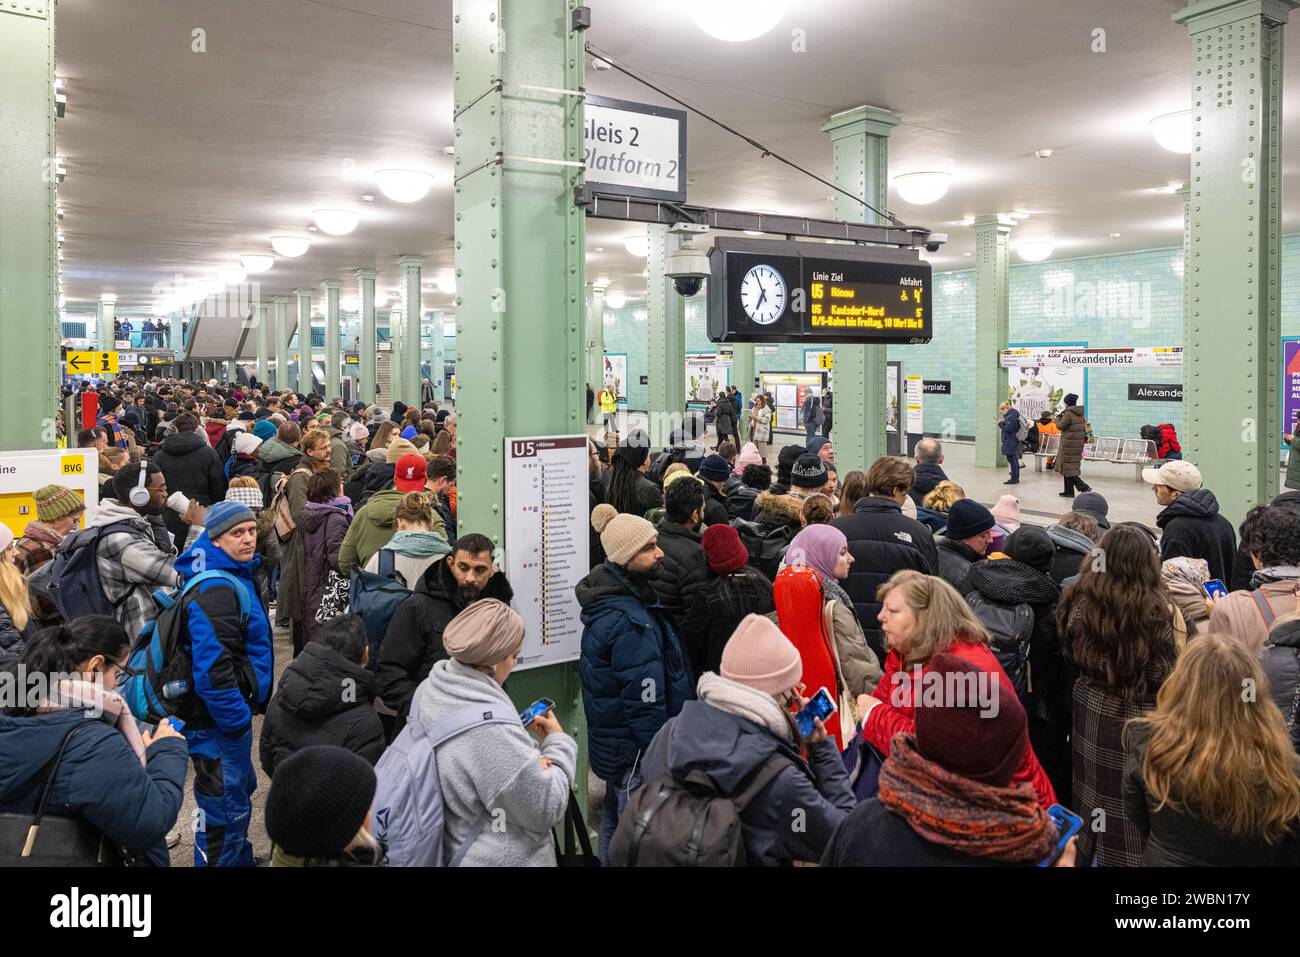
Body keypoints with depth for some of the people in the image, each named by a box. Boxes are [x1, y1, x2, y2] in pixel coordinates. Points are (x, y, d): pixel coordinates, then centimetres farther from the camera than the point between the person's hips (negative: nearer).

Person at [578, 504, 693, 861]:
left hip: (614, 741, 10)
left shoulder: (609, 600, 4)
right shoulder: (630, 622, -27)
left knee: (615, 825, 24)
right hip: (637, 751, -10)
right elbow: (645, 702, -25)